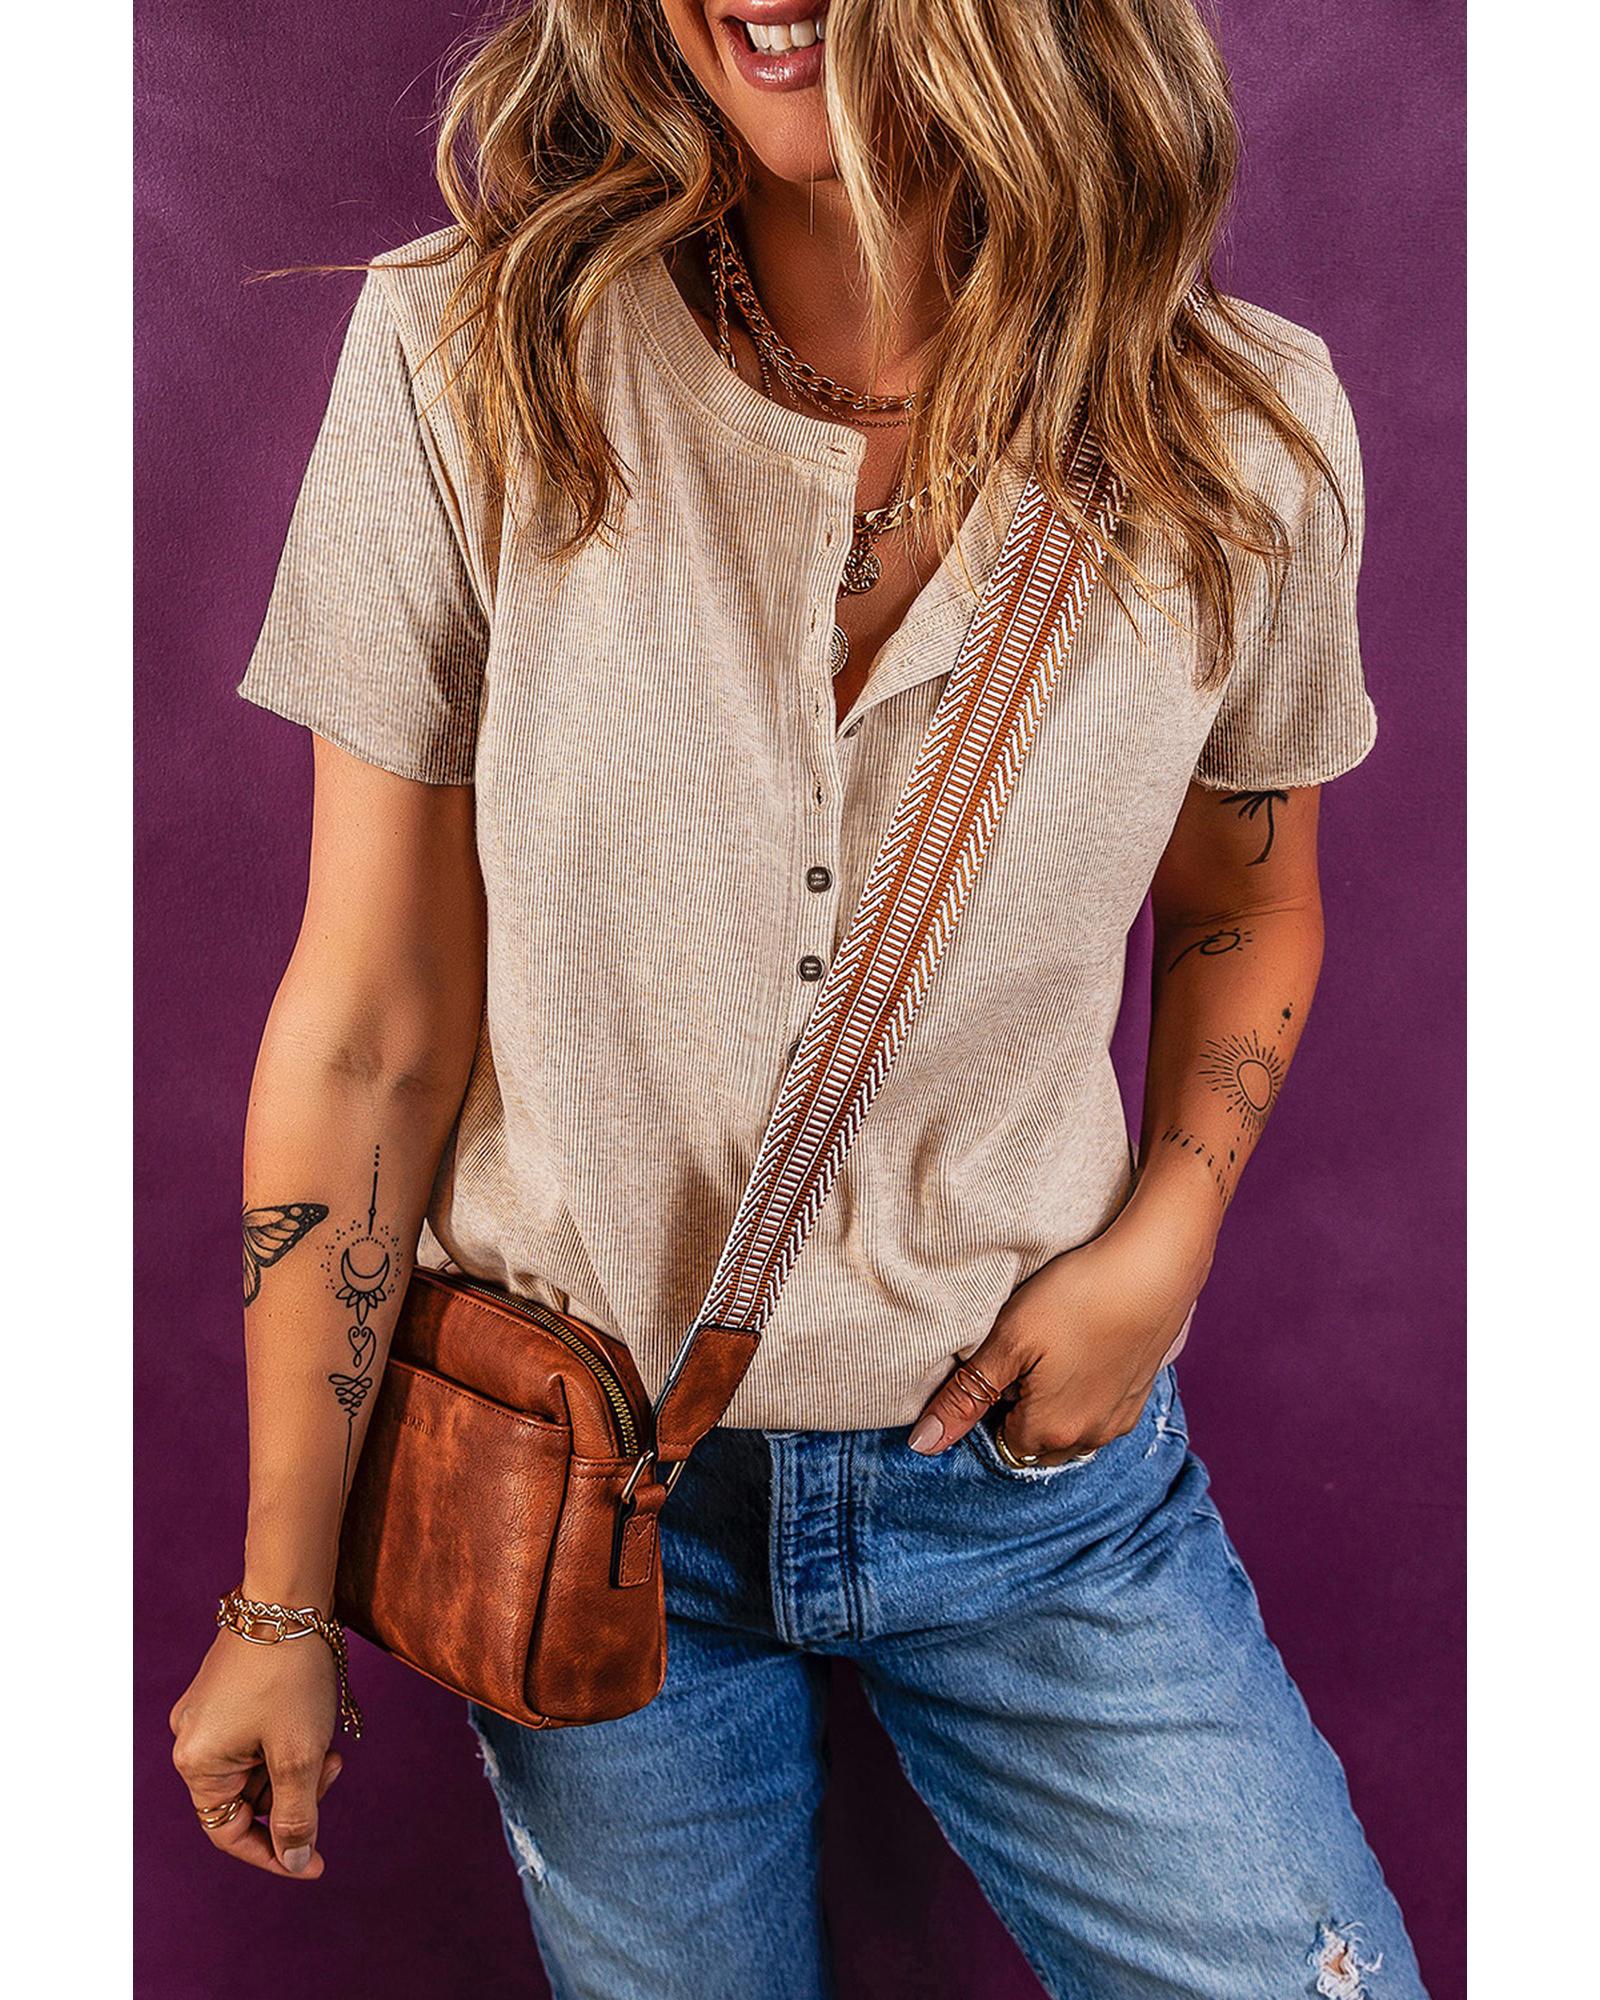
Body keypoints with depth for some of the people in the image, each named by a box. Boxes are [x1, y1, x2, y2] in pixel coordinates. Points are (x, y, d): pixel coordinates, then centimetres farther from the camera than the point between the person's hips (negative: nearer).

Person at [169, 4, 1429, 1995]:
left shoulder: (1243, 427, -10)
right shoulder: (461, 367, -15)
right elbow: (367, 1033, -11)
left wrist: (1165, 1235, -8)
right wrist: (282, 1599, -4)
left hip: (1037, 1455, 2)